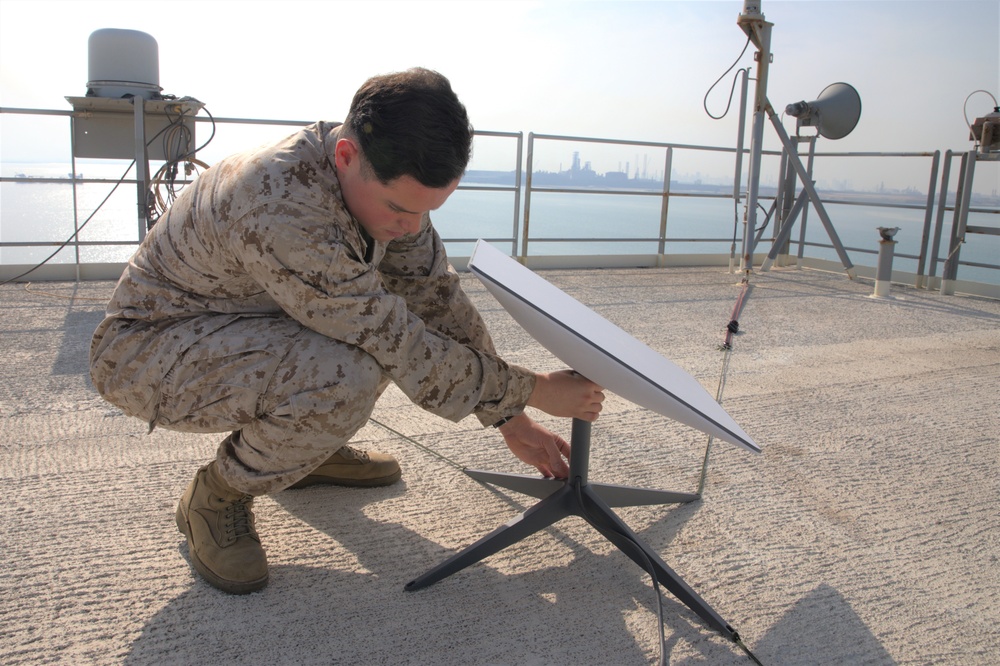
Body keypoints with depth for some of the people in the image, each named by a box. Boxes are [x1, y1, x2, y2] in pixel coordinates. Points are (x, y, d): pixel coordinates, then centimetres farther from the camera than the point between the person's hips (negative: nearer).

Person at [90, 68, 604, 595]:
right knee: (345, 377, -34)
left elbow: (438, 297, -3)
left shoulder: (387, 181, -11)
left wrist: (511, 420, -3)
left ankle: (308, 445, 14)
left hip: (243, 321, 8)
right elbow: (408, 355, -31)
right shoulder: (283, 208, -37)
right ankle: (217, 496, -5)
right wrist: (531, 391, -19)